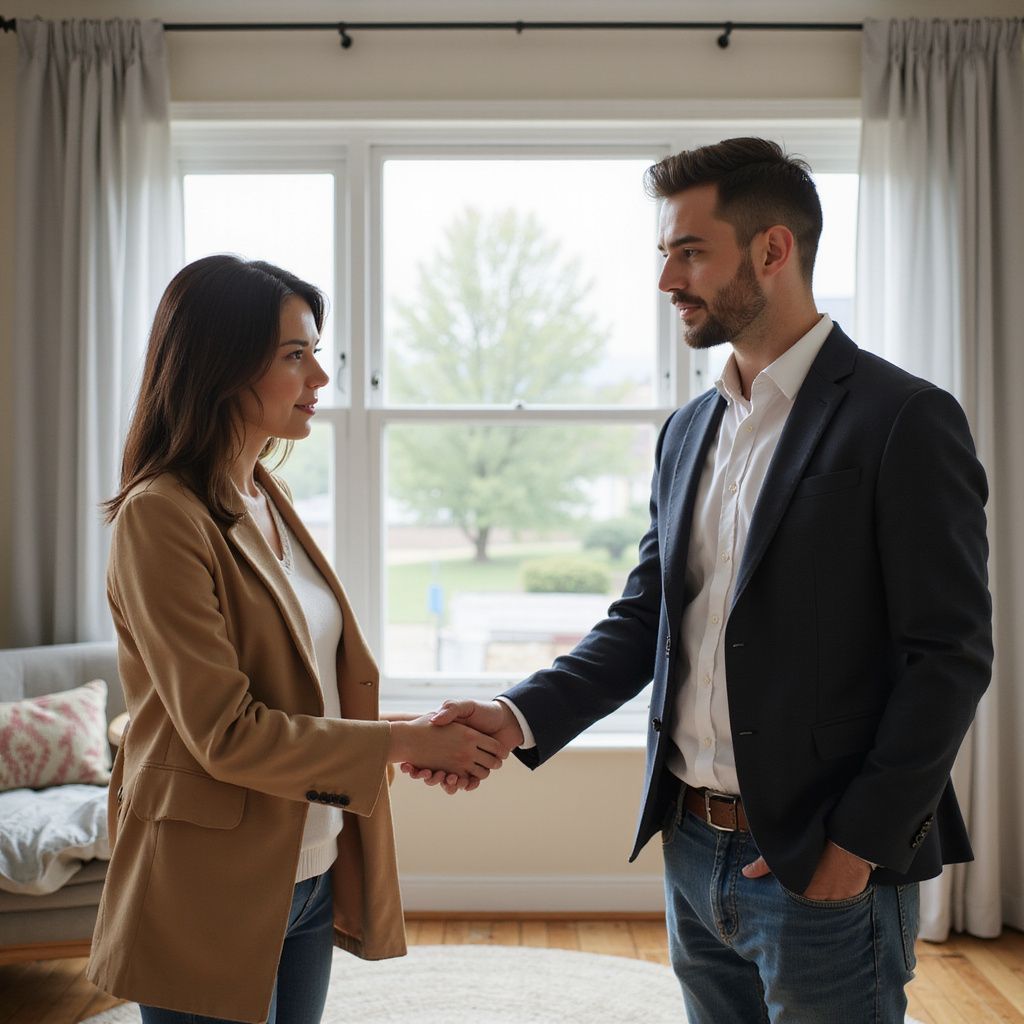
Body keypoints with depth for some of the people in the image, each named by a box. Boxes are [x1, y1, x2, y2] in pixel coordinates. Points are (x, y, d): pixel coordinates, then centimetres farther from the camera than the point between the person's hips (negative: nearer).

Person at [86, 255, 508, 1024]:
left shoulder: (266, 497, 8)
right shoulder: (159, 515, -18)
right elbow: (224, 731, -21)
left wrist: (420, 733, -3)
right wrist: (401, 742, -17)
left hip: (311, 872, 8)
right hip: (216, 893, -7)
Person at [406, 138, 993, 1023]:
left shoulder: (904, 420, -12)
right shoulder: (689, 431, 9)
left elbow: (950, 656, -13)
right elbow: (645, 617, 8)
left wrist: (860, 846, -15)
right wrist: (522, 717, -6)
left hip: (825, 866, -6)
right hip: (694, 850, 6)